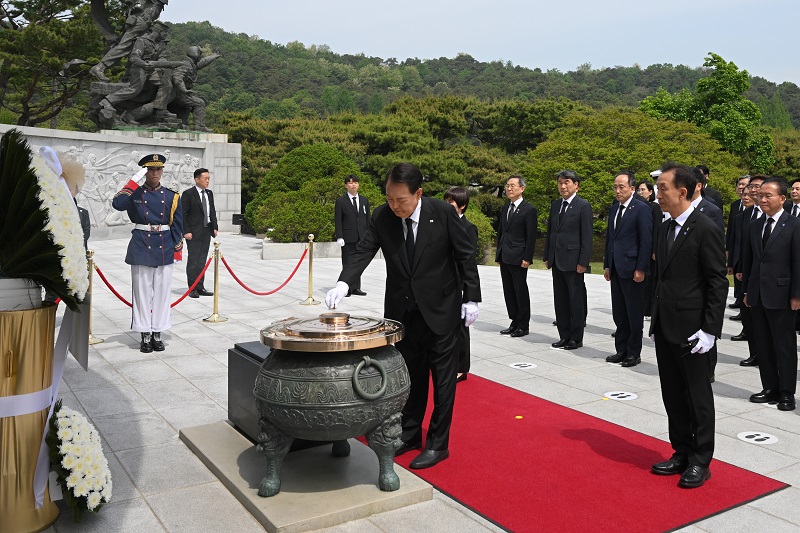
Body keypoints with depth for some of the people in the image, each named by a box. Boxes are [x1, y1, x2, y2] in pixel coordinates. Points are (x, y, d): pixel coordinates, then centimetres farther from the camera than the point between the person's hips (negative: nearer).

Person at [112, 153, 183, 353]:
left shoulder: (171, 196, 5)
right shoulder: (135, 194, 2)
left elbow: (177, 225, 6)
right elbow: (117, 204, -18)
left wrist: (177, 249, 2)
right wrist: (134, 182, -15)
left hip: (165, 249, 1)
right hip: (140, 249, -1)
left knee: (161, 292, 6)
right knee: (142, 292, 4)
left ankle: (157, 333, 16)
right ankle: (145, 335, 12)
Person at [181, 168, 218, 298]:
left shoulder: (209, 193, 12)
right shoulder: (188, 194, -7)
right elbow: (183, 214, -9)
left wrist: (215, 227, 8)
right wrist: (186, 232, -15)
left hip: (206, 232, 6)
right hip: (193, 233, -6)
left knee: (202, 260, 10)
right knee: (193, 260, -2)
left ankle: (200, 287, 16)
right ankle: (192, 289, 4)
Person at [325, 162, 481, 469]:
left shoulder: (443, 213, -16)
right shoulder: (382, 217, -8)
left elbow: (465, 255, -8)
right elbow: (363, 252, -11)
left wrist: (471, 298, -8)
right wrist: (343, 283, -29)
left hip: (439, 309, -3)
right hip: (401, 310, 4)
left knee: (442, 377, 6)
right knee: (409, 374, 16)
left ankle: (437, 444, 20)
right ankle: (409, 434, 33)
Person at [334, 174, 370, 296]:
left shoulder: (364, 200, 12)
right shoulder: (340, 201, 0)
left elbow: (368, 219, 13)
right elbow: (337, 221, -3)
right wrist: (339, 237, -11)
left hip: (361, 237, 4)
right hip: (348, 238, -4)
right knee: (347, 264, 0)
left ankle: (356, 288, 16)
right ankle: (347, 288, 5)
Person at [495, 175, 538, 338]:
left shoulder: (529, 210, -7)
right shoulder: (505, 209, 15)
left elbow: (531, 237, -11)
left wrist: (527, 258, -16)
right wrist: (499, 253, 14)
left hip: (518, 258, -7)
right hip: (504, 257, 7)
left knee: (521, 292, 1)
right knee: (509, 292, 11)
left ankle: (523, 326, 10)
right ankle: (514, 323, 20)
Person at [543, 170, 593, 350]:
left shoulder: (583, 206, -7)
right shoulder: (555, 205, 13)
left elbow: (586, 236, -10)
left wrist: (583, 262, -15)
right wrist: (547, 256, 12)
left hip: (573, 261, -7)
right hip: (557, 260, 7)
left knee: (576, 301, 2)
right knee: (560, 300, 12)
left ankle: (576, 338, 11)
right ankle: (564, 336, 21)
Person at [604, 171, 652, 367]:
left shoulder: (642, 209, -10)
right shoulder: (614, 209, 13)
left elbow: (646, 242, -13)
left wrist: (640, 269, -15)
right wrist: (607, 265, 13)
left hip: (632, 269, -7)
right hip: (615, 269, 7)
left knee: (634, 314, 3)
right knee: (619, 313, 13)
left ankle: (634, 353, 13)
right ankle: (621, 350, 23)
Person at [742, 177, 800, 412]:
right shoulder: (755, 226, 11)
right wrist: (747, 290, 11)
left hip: (781, 295, -6)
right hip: (757, 295, 6)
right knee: (763, 345, 11)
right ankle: (770, 388, 21)